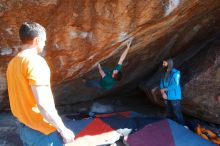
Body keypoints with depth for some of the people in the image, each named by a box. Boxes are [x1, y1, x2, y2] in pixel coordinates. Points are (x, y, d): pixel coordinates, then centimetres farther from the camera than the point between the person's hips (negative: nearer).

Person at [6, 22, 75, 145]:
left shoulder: (13, 63, 5)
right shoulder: (35, 61, -20)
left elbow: (21, 96, 12)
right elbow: (42, 104, -27)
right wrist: (63, 130, -20)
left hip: (25, 128, 8)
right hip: (43, 131, -8)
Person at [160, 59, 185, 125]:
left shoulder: (176, 73, -14)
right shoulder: (164, 73, 8)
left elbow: (175, 86, -21)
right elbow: (161, 84, 7)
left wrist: (164, 89, -16)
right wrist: (163, 93, -10)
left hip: (175, 97, -7)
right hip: (167, 97, 7)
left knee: (177, 114, -2)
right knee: (170, 114, 14)